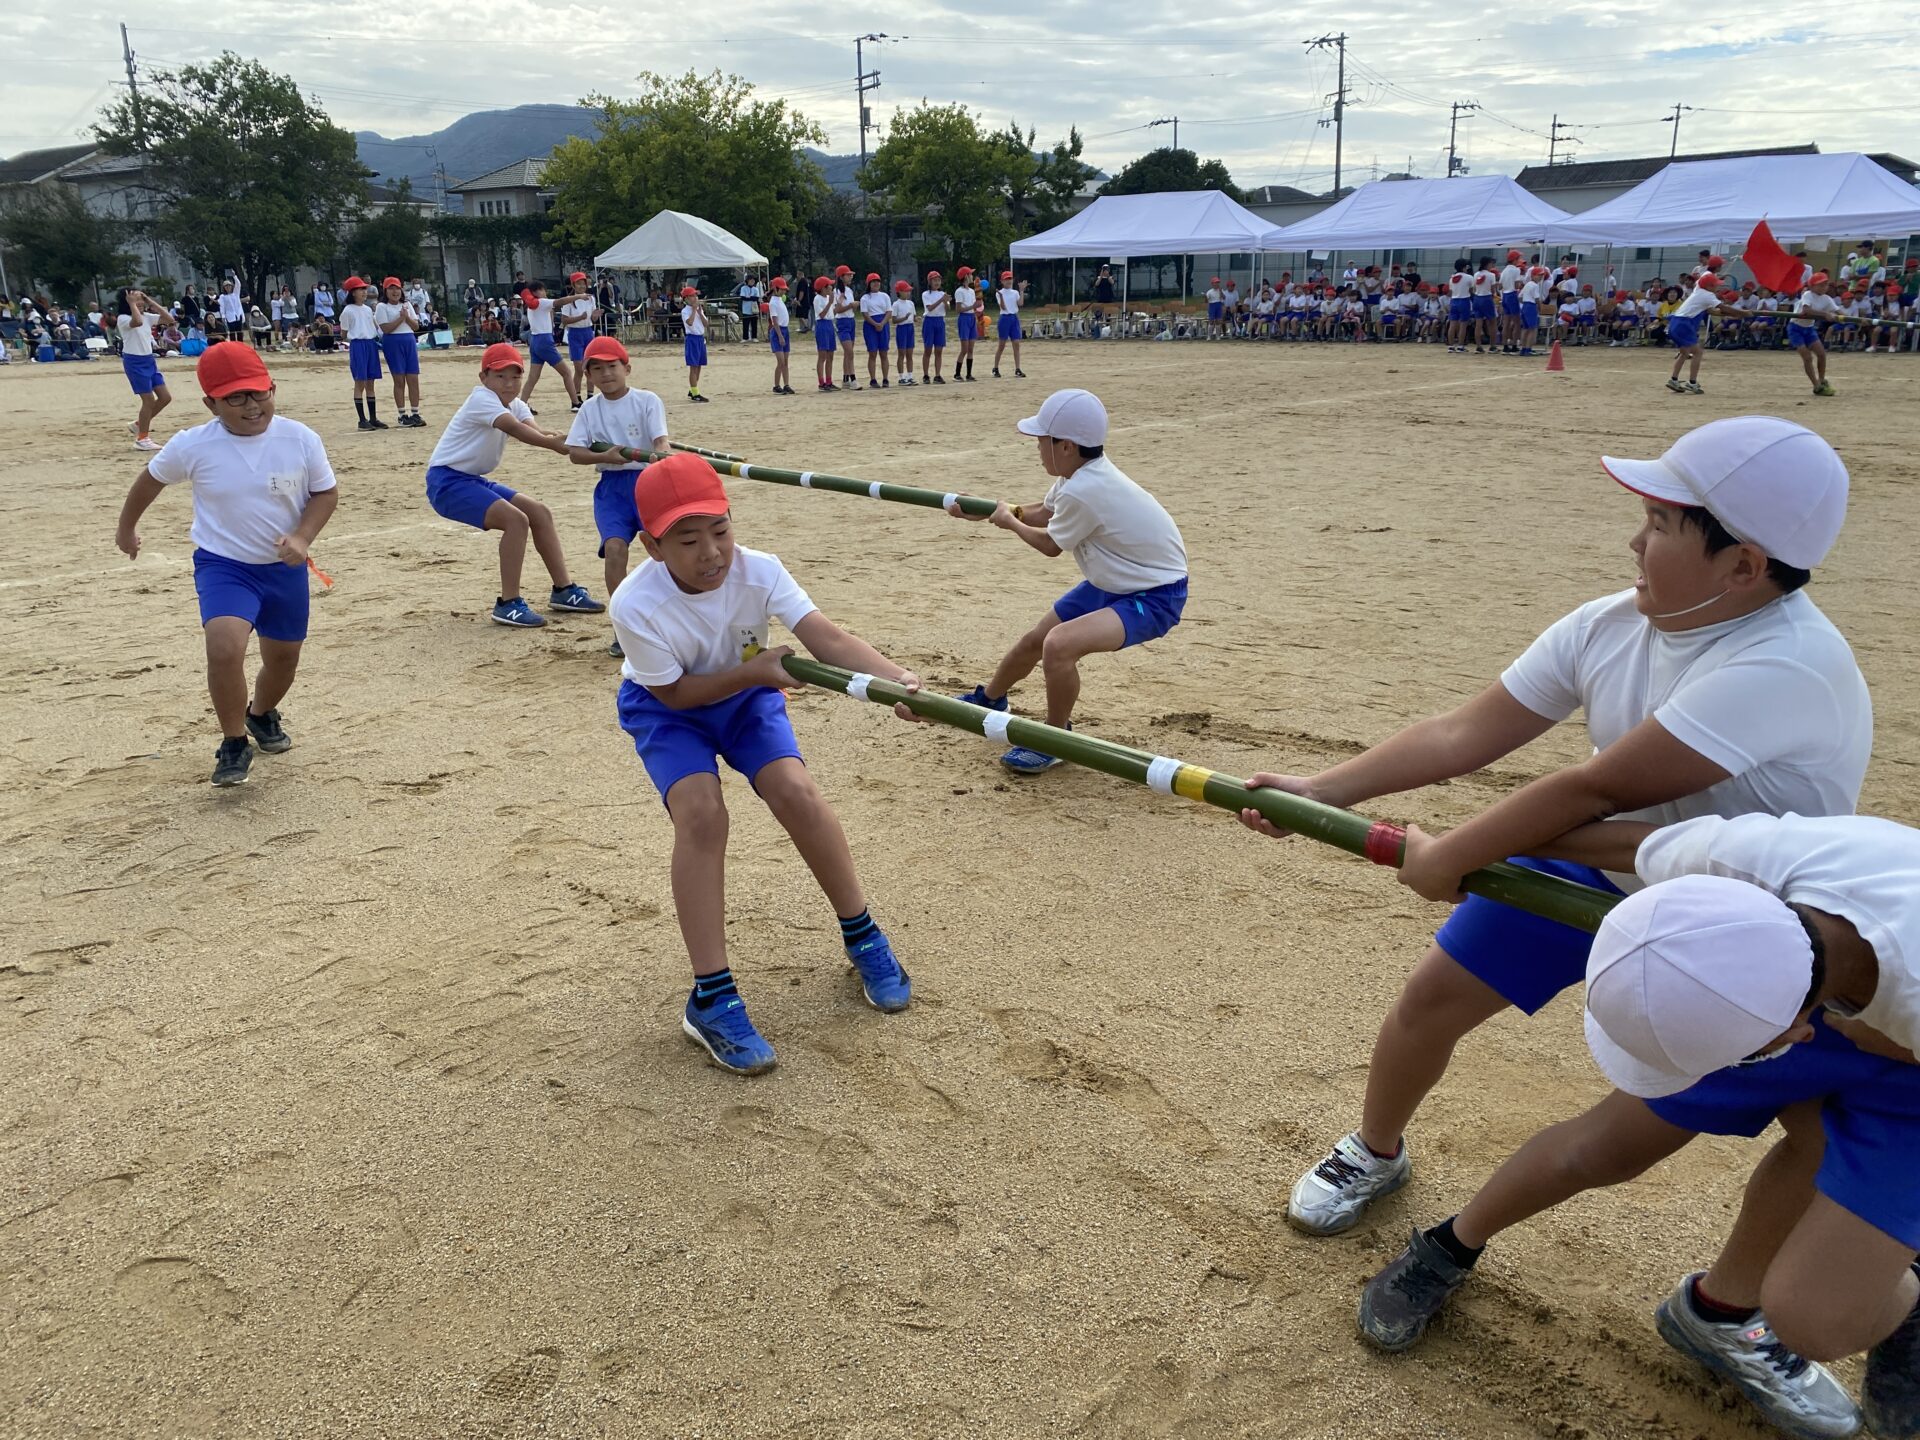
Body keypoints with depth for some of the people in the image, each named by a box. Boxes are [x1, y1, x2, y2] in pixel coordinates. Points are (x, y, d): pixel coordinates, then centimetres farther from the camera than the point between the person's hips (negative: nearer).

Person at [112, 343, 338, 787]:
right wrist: (126, 528, 20)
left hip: (286, 568, 3)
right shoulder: (192, 446, -14)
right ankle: (234, 744, -4)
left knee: (283, 659, 17)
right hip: (223, 565, -2)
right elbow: (152, 479, 5)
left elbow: (326, 492, -1)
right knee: (224, 647, -26)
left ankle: (262, 714, 52)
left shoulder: (301, 439, -12)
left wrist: (302, 537, -18)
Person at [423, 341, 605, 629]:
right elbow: (516, 430, -35)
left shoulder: (515, 405, 7)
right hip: (446, 481, -9)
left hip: (473, 480, 9)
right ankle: (508, 604, -18)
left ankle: (564, 590, 15)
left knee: (539, 512, 7)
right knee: (516, 519, -24)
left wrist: (566, 441, -37)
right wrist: (557, 444, -47)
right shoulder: (482, 399, -17)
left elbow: (537, 432, -15)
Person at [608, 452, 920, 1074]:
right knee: (701, 812, -27)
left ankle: (861, 936, 3)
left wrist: (898, 677, -53)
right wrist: (752, 670, -32)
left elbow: (827, 637, -37)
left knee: (796, 792, -21)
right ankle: (712, 1000, -18)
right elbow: (675, 693, -21)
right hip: (666, 706, -2)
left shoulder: (759, 570, -27)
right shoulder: (635, 606, -32)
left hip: (746, 692, 2)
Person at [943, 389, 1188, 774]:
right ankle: (988, 698, 48)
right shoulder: (1084, 471, -3)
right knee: (1034, 641, 20)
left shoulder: (1082, 491, -30)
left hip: (1154, 597, -10)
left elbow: (1051, 545, -11)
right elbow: (1043, 513, 16)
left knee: (1060, 644, -31)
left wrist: (1009, 522, 6)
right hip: (1113, 583, 10)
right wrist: (983, 511, 11)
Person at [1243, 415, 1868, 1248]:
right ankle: (1374, 1153, 31)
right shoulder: (1610, 626, -16)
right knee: (1431, 999, 4)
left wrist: (1450, 858, -26)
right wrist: (1317, 792, -18)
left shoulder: (1786, 667, -35)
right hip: (1594, 867, 5)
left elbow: (1598, 786, -36)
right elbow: (1464, 734, -13)